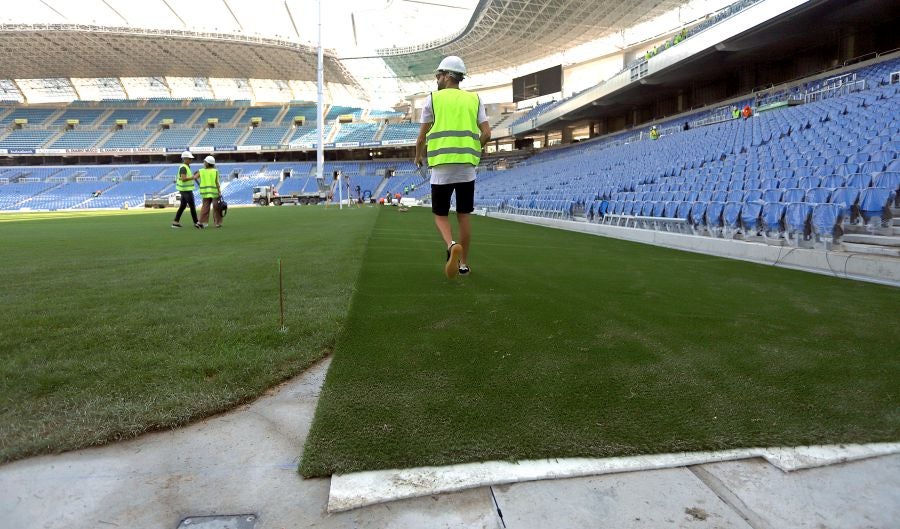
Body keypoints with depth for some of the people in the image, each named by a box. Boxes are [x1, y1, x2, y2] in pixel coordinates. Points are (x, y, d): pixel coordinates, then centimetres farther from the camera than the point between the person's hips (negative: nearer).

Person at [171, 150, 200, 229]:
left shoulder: (186, 167, 15)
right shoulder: (183, 167, -16)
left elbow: (179, 177, 24)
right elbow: (183, 178, -27)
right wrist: (193, 177, -21)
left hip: (185, 190, 10)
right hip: (186, 190, -10)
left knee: (183, 206, 13)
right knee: (192, 206, -4)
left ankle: (176, 222, 16)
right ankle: (196, 223, 1)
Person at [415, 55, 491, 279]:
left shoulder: (433, 99, 5)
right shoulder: (474, 99, 12)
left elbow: (422, 136, 6)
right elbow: (486, 134, 5)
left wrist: (419, 156, 25)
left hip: (441, 166, -2)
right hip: (467, 167, 2)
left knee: (440, 215, 9)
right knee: (463, 215, 12)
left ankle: (452, 246, -20)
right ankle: (463, 263, 16)